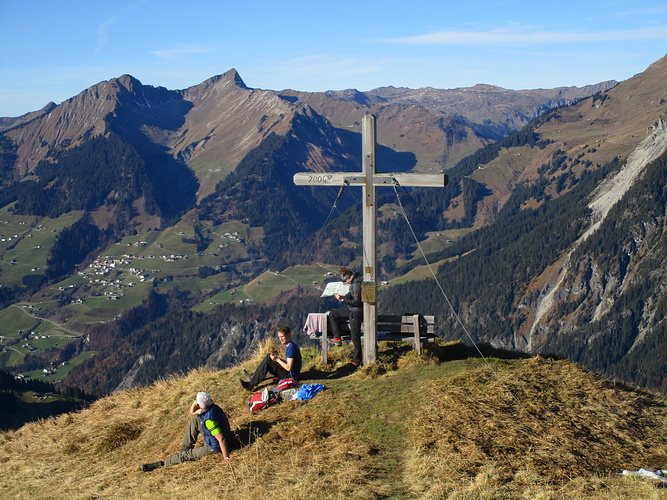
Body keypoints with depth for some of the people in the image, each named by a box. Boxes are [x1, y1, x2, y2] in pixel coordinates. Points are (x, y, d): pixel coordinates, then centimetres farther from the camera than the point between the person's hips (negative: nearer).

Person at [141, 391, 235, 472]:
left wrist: (226, 457, -30)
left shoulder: (209, 420, -36)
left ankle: (160, 464, 15)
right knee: (195, 418, 11)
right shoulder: (213, 406, -7)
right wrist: (194, 404, -15)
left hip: (214, 448, -9)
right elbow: (191, 412, 7)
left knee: (186, 455, 2)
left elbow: (221, 439, -37)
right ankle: (187, 446, 18)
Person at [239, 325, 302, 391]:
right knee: (268, 356, 11)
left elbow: (289, 368, -25)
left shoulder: (291, 347, -22)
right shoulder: (291, 345, 10)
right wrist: (276, 357, 7)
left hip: (291, 375, -10)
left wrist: (277, 359, -15)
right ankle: (254, 376, 10)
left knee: (266, 362, -17)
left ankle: (251, 385, -14)